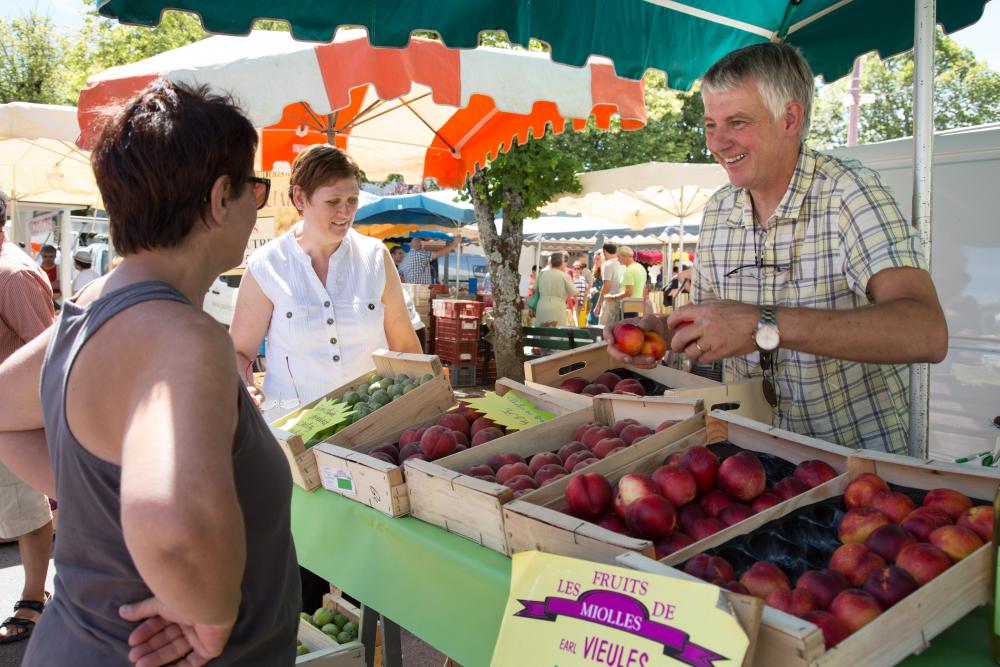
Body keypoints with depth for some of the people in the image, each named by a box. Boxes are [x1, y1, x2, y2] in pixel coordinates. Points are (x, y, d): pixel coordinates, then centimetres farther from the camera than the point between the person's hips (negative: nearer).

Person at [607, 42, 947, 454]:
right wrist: (663, 332, -9)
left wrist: (765, 324, -36)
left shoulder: (849, 193, -14)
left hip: (859, 449, -4)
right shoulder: (717, 211, 5)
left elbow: (926, 334, -28)